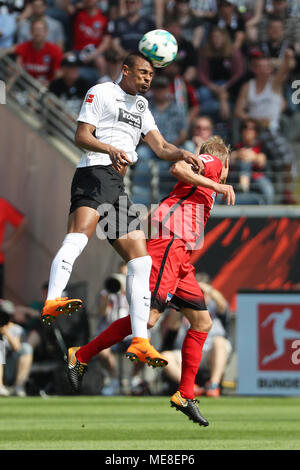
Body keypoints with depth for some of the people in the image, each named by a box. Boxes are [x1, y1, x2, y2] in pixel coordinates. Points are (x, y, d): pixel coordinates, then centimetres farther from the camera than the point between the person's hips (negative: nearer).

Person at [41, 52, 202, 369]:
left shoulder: (142, 109, 30)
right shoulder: (101, 93, 7)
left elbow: (161, 147, 23)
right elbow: (81, 135, -2)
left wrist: (182, 154, 0)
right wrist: (110, 149, -21)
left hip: (118, 186, 8)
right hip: (95, 173, -8)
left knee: (140, 261, 2)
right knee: (79, 233, -34)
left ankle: (139, 340, 2)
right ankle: (52, 301, -55)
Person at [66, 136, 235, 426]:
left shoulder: (205, 188, 32)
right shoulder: (210, 162, 6)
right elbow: (178, 168, -15)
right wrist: (217, 186, -16)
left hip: (180, 255, 11)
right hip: (168, 243, -11)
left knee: (202, 322, 5)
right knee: (149, 315, -17)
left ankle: (185, 396, 7)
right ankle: (81, 357, -8)